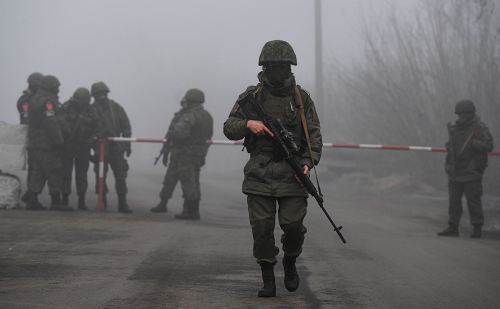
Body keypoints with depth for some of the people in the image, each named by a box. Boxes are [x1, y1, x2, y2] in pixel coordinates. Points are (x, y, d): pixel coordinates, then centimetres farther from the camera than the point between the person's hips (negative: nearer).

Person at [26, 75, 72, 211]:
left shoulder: (34, 100, 17)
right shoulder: (47, 101, -15)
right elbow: (51, 123, -21)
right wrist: (59, 141, -19)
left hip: (34, 143, 10)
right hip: (47, 144, -10)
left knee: (38, 171, 12)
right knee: (54, 172, -4)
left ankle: (32, 200, 9)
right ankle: (56, 202, -3)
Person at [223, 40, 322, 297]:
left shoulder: (301, 98, 9)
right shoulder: (252, 96, 8)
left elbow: (314, 136, 7)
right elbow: (229, 128, 6)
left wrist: (308, 163, -9)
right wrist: (248, 124, -15)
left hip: (292, 173, 0)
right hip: (259, 174, 0)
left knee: (294, 226, -7)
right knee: (261, 228, -3)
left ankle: (290, 263, 23)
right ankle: (268, 279, 9)